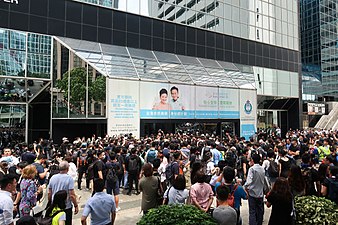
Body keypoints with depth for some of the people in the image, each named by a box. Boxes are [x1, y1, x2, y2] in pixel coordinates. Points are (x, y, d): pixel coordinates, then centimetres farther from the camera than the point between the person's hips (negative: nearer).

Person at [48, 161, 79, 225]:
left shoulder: (53, 177, -2)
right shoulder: (69, 178, -17)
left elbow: (49, 193, 5)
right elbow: (72, 195, -19)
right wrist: (76, 206, -8)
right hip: (67, 207, -5)